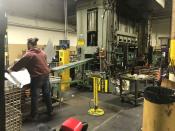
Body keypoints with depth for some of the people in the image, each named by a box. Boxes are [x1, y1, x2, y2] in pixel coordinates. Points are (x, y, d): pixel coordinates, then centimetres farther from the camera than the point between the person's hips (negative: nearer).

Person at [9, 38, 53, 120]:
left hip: (37, 78, -6)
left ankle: (34, 116, 18)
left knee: (34, 97, 7)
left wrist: (11, 69, 16)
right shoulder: (42, 52, 10)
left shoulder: (29, 54, -9)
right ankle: (50, 112, 29)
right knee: (47, 95, 16)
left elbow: (20, 63, -2)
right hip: (46, 75, 7)